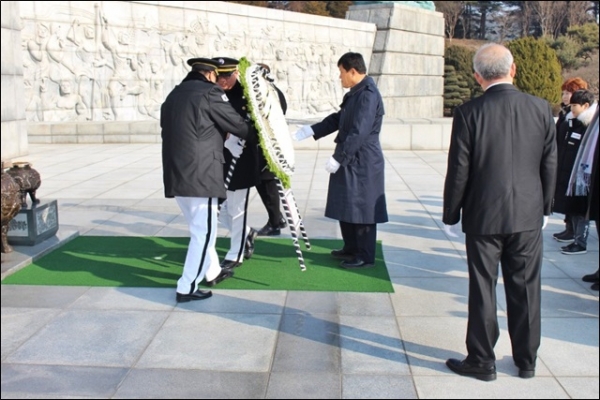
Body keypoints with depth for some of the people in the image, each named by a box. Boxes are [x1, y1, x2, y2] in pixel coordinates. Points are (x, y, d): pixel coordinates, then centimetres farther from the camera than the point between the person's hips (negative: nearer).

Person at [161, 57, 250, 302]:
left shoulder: (173, 96, 16)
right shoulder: (209, 93, -6)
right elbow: (237, 126, -2)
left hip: (175, 175, 8)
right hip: (200, 176, -8)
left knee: (200, 229, 21)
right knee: (204, 232, 0)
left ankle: (212, 272, 35)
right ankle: (187, 288, 3)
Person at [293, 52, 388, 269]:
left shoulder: (368, 95, -19)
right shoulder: (355, 93, 13)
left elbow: (359, 132, -25)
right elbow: (338, 119, 18)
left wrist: (337, 158, -22)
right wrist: (310, 130, 10)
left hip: (362, 163, -10)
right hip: (349, 160, 10)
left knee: (362, 208, -1)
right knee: (346, 207, 17)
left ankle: (365, 256, 9)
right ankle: (351, 249, 30)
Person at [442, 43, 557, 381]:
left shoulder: (469, 113, -13)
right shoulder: (541, 109, -3)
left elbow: (458, 172, -9)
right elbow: (550, 165, 4)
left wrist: (451, 215, 2)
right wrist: (545, 208, 16)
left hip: (484, 216, -3)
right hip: (528, 216, 3)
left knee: (483, 290, 8)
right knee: (526, 289, 14)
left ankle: (482, 362, 18)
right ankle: (527, 360, 27)